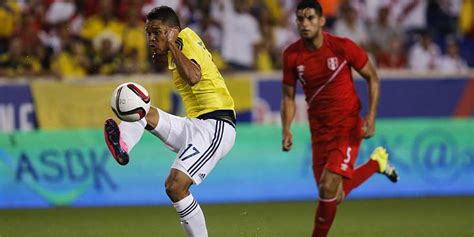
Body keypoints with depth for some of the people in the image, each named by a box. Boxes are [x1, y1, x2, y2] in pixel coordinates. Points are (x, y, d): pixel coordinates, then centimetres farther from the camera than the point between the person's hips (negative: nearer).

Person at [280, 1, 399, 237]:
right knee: (334, 195, 9)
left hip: (348, 126, -4)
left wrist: (371, 117, -11)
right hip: (319, 129, 4)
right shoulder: (291, 55, -5)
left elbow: (372, 78, -1)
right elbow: (288, 96, 6)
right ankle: (376, 162, 35)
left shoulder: (343, 47, -14)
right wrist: (286, 130, -9)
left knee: (328, 188, -18)